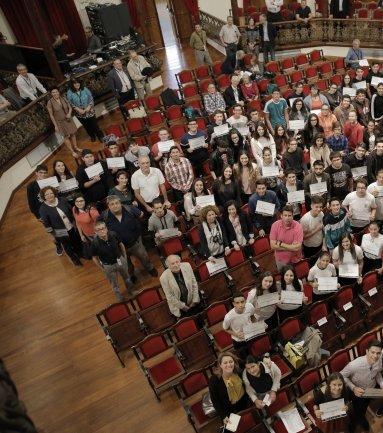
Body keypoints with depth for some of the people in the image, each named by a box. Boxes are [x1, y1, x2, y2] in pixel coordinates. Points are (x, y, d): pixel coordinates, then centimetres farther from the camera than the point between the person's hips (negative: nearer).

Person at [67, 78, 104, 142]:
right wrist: (78, 109, -18)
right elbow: (71, 104, -9)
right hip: (80, 114, 1)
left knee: (94, 124, 1)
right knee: (87, 126, 16)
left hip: (90, 111, -1)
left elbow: (91, 98, -4)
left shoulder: (85, 89, -8)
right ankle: (92, 136, 37)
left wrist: (89, 107, -15)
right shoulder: (69, 93, -11)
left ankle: (100, 136, 18)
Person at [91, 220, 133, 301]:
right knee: (114, 284, 23)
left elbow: (121, 244, -5)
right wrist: (102, 269, -5)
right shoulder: (94, 243, -30)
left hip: (120, 260, 2)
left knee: (127, 277, 29)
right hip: (108, 266, -2)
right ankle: (120, 299, 52)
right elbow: (94, 258, -13)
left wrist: (125, 256, 4)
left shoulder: (113, 234, -26)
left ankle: (130, 291, 61)